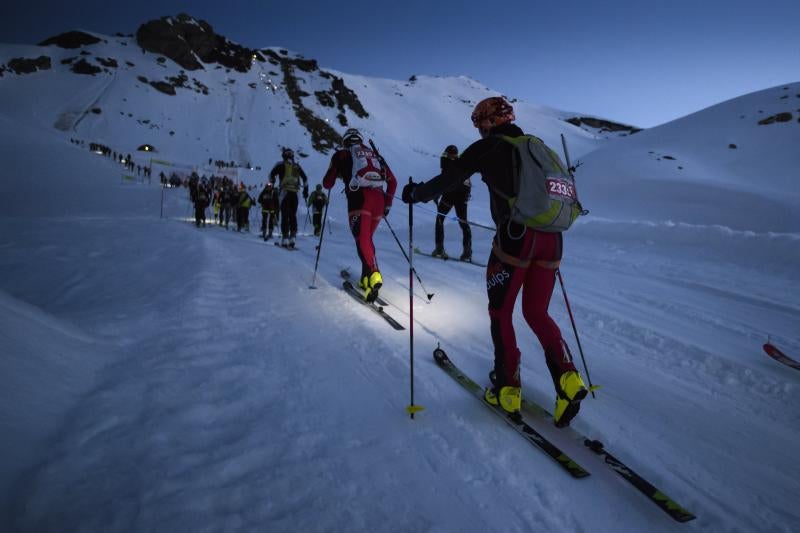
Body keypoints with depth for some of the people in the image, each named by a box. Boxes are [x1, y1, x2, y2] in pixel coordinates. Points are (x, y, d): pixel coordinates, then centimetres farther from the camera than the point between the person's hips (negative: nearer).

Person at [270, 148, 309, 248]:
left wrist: (272, 184, 16)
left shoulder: (281, 165, 5)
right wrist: (305, 190, 24)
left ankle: (285, 238, -12)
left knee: (285, 216, -5)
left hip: (285, 192, -3)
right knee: (293, 215, 9)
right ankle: (292, 237, 1)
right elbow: (305, 179, 17)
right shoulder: (297, 166, 15)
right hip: (295, 193, 3)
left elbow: (272, 174, -1)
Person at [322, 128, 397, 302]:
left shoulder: (341, 155, 17)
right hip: (378, 199, 5)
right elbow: (392, 182, 22)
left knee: (362, 240, -12)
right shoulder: (375, 155, 27)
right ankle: (366, 279, 18)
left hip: (359, 198, -4)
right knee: (367, 238, 19)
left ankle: (374, 275, -35)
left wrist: (336, 173, 42)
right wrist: (387, 204, 28)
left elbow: (327, 184, 21)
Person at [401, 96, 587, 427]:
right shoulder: (536, 146, 21)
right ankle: (568, 380, 2)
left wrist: (415, 193, 24)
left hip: (515, 237, -6)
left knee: (500, 312, 10)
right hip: (551, 239, 6)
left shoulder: (487, 147, 5)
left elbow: (448, 181, 7)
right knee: (537, 314, 17)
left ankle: (508, 390, 13)